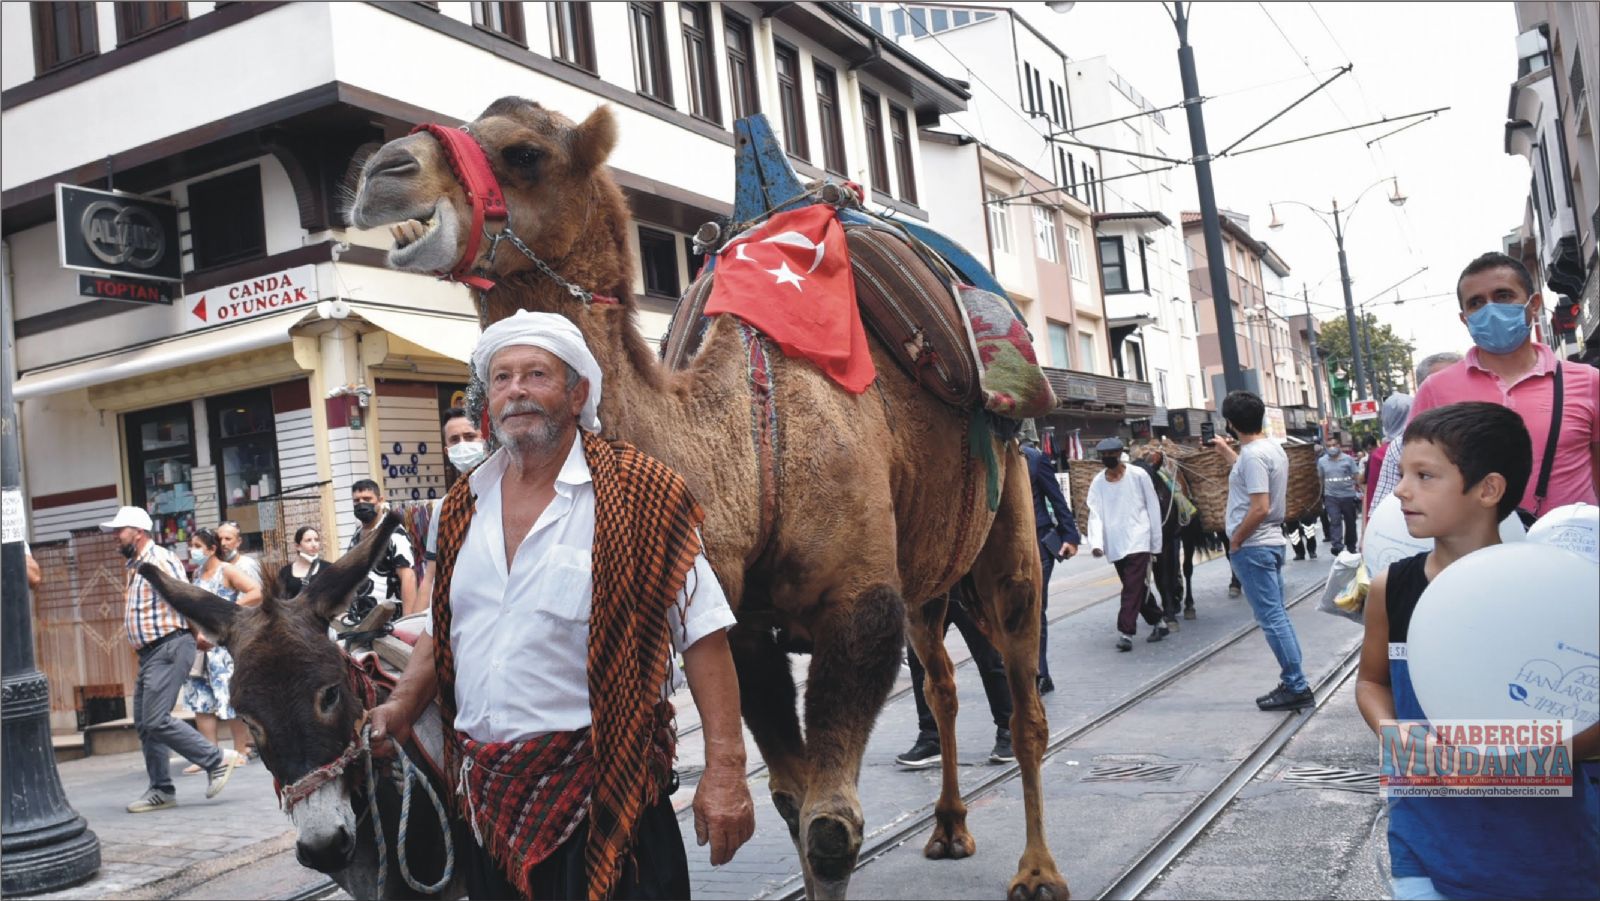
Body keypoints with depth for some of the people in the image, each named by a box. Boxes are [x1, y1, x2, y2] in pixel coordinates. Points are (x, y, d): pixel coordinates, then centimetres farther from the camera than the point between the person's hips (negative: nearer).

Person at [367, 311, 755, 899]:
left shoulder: (639, 495, -10)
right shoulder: (463, 508, 8)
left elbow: (701, 634, -12)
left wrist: (725, 769, -18)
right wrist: (402, 706, 3)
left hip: (601, 792, -5)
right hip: (485, 800, 6)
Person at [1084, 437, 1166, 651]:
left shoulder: (1138, 475, -3)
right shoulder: (1098, 483, 4)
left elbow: (1153, 508, 1)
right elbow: (1095, 514, -3)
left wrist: (1156, 542, 1)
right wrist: (1096, 543, -17)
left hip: (1138, 541, -4)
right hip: (1115, 545, 4)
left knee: (1133, 587, -12)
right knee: (1137, 587, 13)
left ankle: (1125, 632, -15)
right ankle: (1157, 622, 29)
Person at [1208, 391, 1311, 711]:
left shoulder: (1253, 455, -19)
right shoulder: (1272, 448, 11)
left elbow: (1260, 508, -25)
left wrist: (1235, 540, -15)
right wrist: (1226, 451, 41)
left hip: (1253, 547, -10)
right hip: (1271, 542, 10)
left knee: (1271, 618, -6)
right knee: (1277, 616, 14)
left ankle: (1296, 687, -3)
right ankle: (1293, 683, 18)